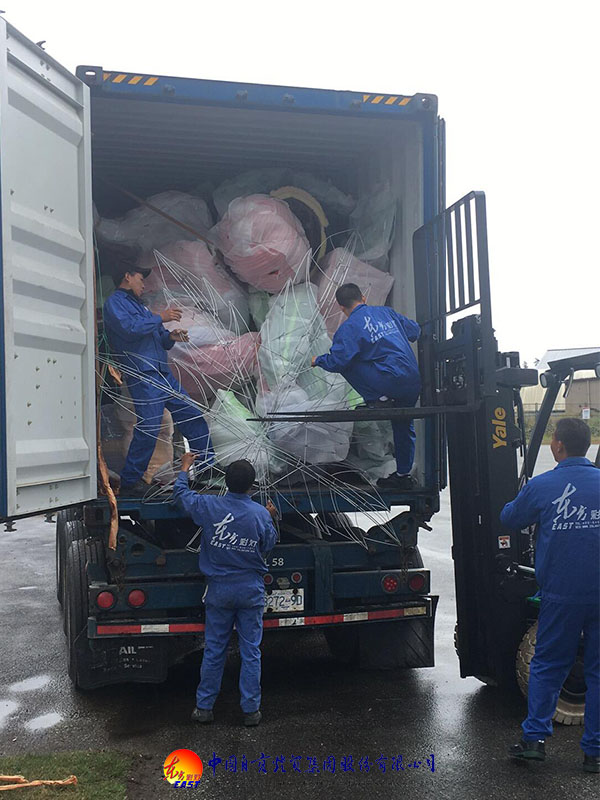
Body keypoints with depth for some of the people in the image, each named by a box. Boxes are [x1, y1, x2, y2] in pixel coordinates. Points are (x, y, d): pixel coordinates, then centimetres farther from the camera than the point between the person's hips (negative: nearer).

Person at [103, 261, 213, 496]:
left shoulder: (139, 306, 26)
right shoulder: (114, 303, 0)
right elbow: (129, 328, -20)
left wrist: (170, 337, 5)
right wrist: (160, 318, -11)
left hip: (164, 375, 9)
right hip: (143, 377, -9)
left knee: (194, 419, 7)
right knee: (148, 429, -13)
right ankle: (130, 482, -1)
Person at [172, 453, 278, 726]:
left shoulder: (209, 506, -11)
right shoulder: (261, 514, -10)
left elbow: (180, 494, 7)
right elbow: (268, 546, 5)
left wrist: (185, 467, 22)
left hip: (219, 590, 0)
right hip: (251, 591, 0)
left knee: (214, 650, 11)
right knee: (251, 652, 8)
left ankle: (204, 707, 19)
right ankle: (251, 710, 14)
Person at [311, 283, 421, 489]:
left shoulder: (349, 327, -4)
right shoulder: (386, 312, 15)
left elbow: (337, 361, -9)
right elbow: (415, 331, 25)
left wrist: (318, 360, 12)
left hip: (390, 380, -7)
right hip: (414, 383, 7)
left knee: (349, 361, 7)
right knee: (403, 425, 21)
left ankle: (377, 399, 3)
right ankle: (403, 475, 27)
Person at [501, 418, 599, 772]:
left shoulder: (540, 487, -8)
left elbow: (509, 519, 8)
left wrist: (530, 508, 29)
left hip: (561, 594, -1)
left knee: (547, 665, 13)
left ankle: (535, 738, 14)